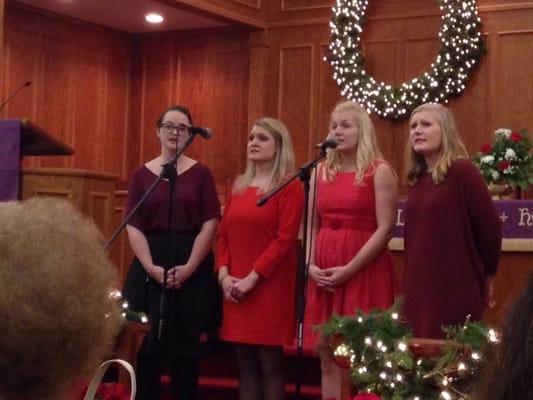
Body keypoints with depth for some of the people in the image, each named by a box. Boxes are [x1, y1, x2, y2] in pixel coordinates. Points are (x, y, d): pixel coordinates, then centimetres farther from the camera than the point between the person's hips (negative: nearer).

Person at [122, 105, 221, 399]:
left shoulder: (200, 173, 2)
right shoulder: (142, 174, 5)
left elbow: (210, 224, -4)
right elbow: (134, 227, 0)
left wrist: (189, 267, -14)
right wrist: (151, 267, -13)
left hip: (192, 269, -1)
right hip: (150, 268, 1)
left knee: (185, 347, 3)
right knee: (148, 344, 2)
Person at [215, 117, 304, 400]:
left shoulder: (290, 186, -4)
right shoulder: (239, 186, 16)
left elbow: (285, 239, -12)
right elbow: (224, 234, 14)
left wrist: (252, 278, -16)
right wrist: (224, 273, -1)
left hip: (270, 286, -6)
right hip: (235, 287, 6)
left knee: (269, 363, -4)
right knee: (245, 362, 7)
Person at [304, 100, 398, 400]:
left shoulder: (379, 172, -3)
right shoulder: (321, 172, 13)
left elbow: (385, 228, -10)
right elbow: (312, 226, 15)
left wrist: (350, 269, -16)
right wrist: (310, 265, -2)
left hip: (365, 271, -5)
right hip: (325, 275, 5)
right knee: (328, 356, 6)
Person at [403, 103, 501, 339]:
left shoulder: (462, 171, -11)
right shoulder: (418, 179, 11)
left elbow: (490, 227, -10)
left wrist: (486, 276, 0)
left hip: (455, 288, -7)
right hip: (418, 287, 7)